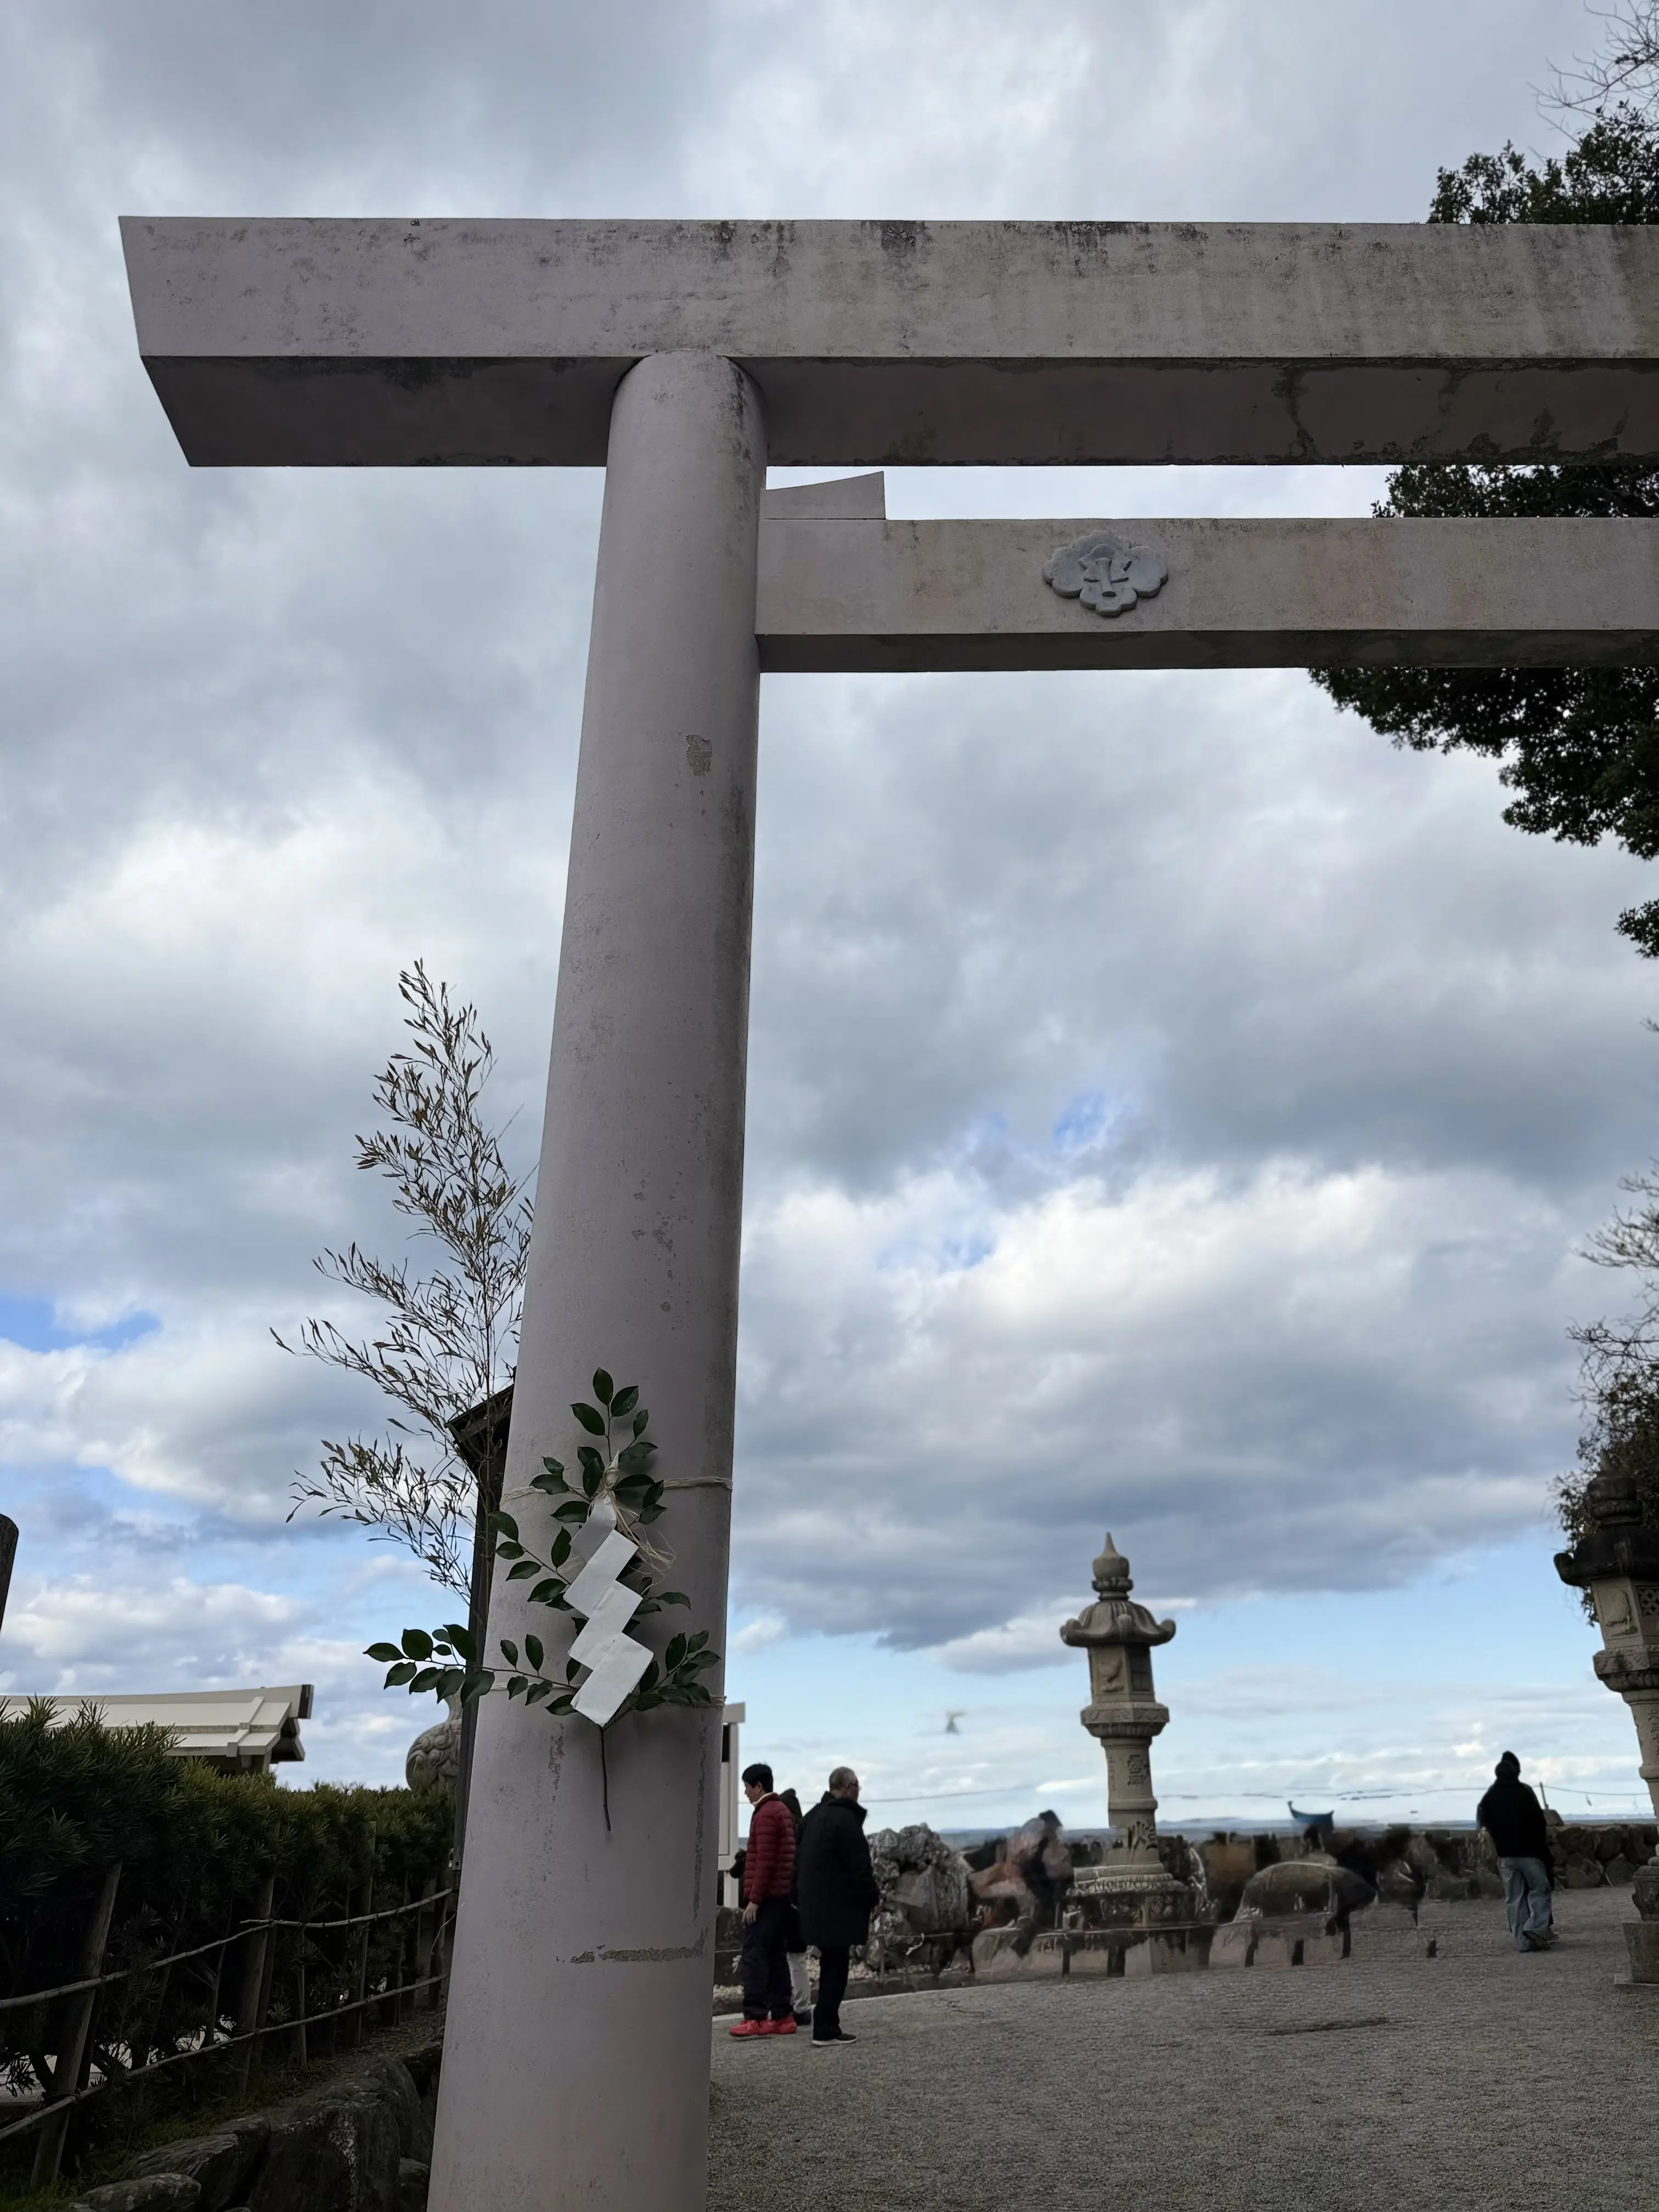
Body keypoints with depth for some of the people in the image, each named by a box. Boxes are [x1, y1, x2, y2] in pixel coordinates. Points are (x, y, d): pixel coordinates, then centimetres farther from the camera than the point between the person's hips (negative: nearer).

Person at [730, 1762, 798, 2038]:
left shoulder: (765, 1814, -13)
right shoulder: (783, 1811, 16)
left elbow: (765, 1861, -19)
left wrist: (754, 1899, -18)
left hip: (765, 1898, -9)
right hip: (783, 1895, 9)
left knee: (754, 1956, -7)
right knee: (776, 1956, 11)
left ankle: (755, 2018, -10)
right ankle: (782, 2016, 12)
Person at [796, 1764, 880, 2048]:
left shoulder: (812, 1816, 13)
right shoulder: (845, 1818, -17)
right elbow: (859, 1866, -17)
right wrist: (873, 1897, -5)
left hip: (815, 1905, 9)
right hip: (839, 1908, -9)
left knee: (831, 1966, 16)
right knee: (835, 1967, -2)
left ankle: (828, 2026, 20)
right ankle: (825, 2031, 0)